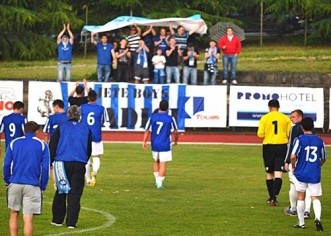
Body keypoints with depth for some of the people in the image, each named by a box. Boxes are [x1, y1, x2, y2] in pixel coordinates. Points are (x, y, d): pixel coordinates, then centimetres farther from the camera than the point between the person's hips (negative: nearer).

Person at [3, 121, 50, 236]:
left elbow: (6, 164, 2)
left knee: (14, 214, 16)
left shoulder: (13, 143, 6)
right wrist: (43, 186, 6)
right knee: (28, 218, -3)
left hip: (15, 183, 2)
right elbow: (45, 168, -2)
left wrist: (7, 181, 11)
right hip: (32, 185, -2)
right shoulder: (42, 145, 2)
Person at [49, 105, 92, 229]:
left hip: (63, 163, 0)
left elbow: (52, 145, -1)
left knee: (61, 192, 13)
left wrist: (50, 161, 7)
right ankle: (71, 222, -3)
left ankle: (57, 219, 17)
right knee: (75, 194, 2)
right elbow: (89, 149, 16)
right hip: (79, 165, 0)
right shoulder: (86, 129, 7)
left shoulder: (61, 127, 1)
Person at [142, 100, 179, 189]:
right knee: (163, 164, 0)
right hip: (165, 145, -3)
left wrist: (144, 142, 4)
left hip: (154, 144, 3)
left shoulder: (152, 117, -1)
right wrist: (175, 140, 19)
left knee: (156, 161, 22)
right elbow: (175, 132, 0)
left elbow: (147, 131, -2)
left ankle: (157, 179, 21)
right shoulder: (170, 119, -7)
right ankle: (160, 182, -7)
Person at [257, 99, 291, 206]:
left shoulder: (264, 118, -4)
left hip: (268, 146, 0)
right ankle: (274, 197, -18)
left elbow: (260, 135, -6)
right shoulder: (285, 118, 0)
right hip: (282, 146, 0)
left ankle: (271, 197, 21)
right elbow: (289, 134, 2)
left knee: (270, 173, 13)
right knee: (278, 173, -4)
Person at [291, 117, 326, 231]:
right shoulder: (319, 141, 2)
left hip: (301, 173, -1)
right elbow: (323, 159, 12)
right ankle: (318, 218, -23)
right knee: (315, 198, 2)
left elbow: (293, 156, -16)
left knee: (301, 197, 13)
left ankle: (301, 223, 18)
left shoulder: (299, 140, -8)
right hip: (315, 175, 1)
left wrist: (293, 167, 2)